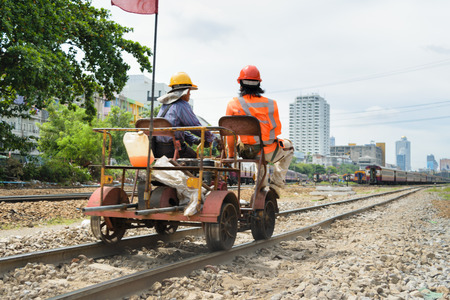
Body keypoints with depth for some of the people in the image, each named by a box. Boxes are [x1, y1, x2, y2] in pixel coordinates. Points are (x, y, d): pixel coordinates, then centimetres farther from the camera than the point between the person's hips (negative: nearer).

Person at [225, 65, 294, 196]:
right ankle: (276, 184, 25)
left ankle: (261, 186, 37)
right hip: (269, 153, -3)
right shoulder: (271, 104, -9)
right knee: (288, 147, 31)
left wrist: (231, 154, 15)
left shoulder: (232, 104, -7)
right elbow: (277, 130, 4)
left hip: (247, 152, 3)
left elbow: (230, 134, 0)